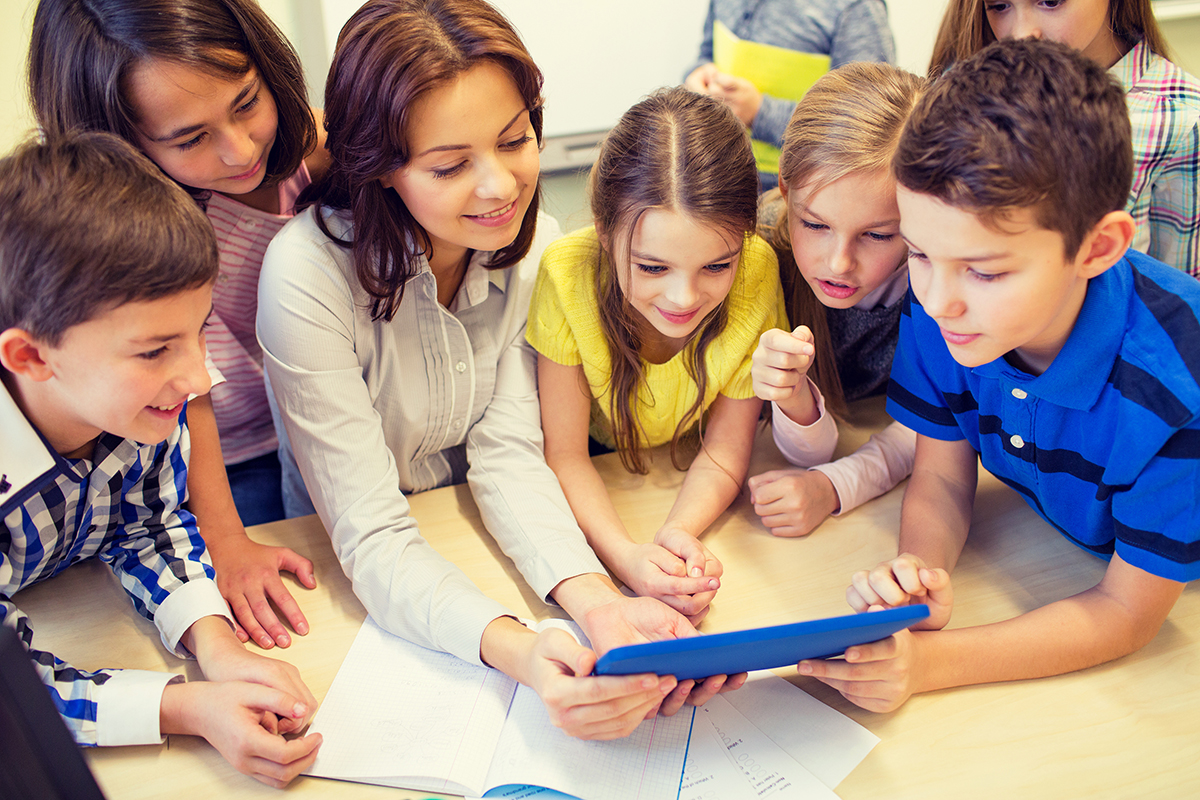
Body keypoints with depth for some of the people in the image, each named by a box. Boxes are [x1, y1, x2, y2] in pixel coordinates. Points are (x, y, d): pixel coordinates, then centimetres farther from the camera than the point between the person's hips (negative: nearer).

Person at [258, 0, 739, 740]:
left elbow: (509, 450, -14)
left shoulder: (534, 243, -9)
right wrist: (516, 651, -42)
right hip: (361, 591, -2)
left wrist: (596, 601, -31)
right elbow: (372, 537, -25)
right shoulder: (309, 273, -25)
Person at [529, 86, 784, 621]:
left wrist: (677, 533, -35)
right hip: (596, 490, 0)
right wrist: (626, 556, -37)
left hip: (691, 488, 1)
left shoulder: (756, 273, -26)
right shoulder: (568, 274, -30)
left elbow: (724, 453, -16)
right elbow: (565, 455, -20)